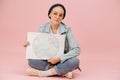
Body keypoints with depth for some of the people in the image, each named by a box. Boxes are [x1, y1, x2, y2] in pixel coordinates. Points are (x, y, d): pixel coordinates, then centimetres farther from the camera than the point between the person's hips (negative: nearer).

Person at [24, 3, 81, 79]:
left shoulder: (66, 29, -12)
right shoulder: (42, 28, -5)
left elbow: (76, 49, -17)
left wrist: (59, 58, -28)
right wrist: (30, 44, -20)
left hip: (62, 61, -1)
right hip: (46, 60, 2)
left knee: (75, 61, -32)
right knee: (31, 60, -27)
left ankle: (43, 73, -21)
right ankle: (63, 71, -18)